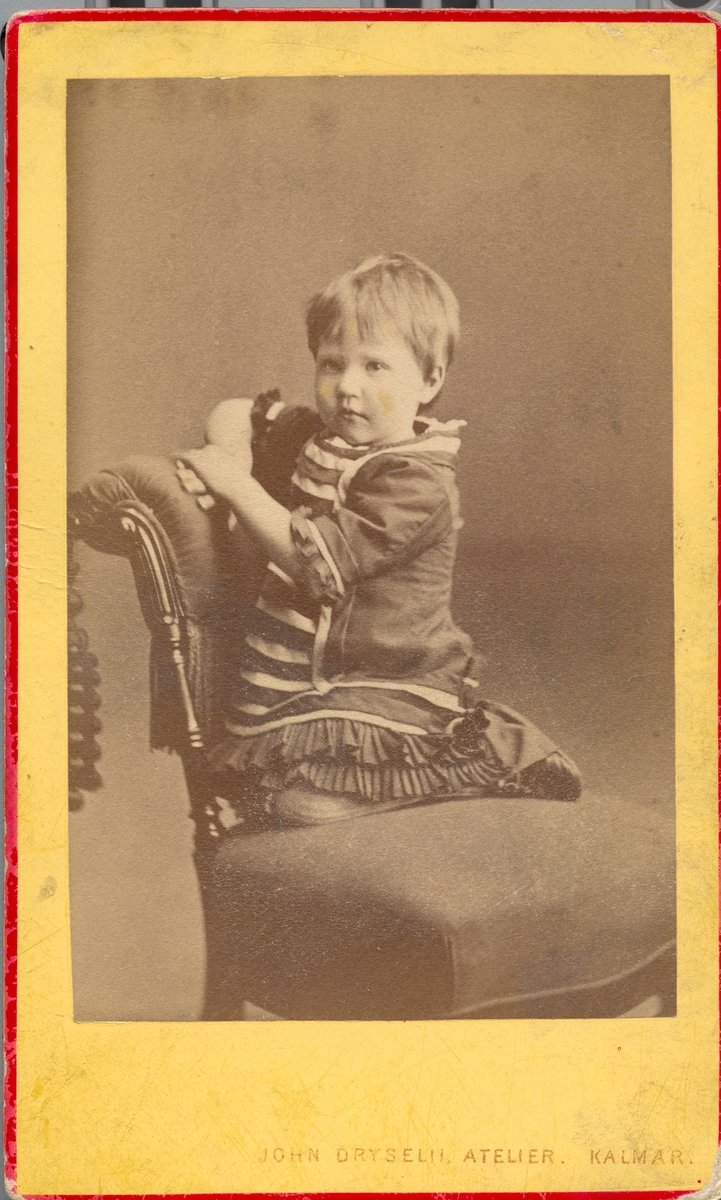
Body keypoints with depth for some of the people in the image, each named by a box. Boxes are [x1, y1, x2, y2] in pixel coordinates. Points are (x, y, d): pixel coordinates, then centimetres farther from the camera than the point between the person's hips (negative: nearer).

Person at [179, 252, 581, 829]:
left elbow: (318, 561, -25)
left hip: (389, 689, -9)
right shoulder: (318, 436, 8)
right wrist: (230, 453, -4)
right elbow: (236, 413, 20)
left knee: (293, 793, -25)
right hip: (315, 675, 9)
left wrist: (236, 484, -18)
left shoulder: (416, 482, -18)